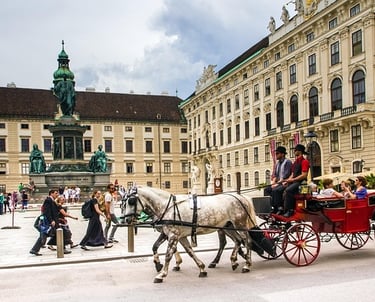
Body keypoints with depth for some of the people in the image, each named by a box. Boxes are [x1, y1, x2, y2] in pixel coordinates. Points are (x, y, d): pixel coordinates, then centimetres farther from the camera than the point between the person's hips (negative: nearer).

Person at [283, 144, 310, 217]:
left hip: (300, 182, -9)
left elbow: (304, 175, -15)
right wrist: (287, 180, 5)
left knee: (288, 190, -34)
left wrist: (293, 179, -16)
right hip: (294, 181, 9)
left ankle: (289, 210, -28)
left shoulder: (304, 161, -5)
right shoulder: (295, 162, 22)